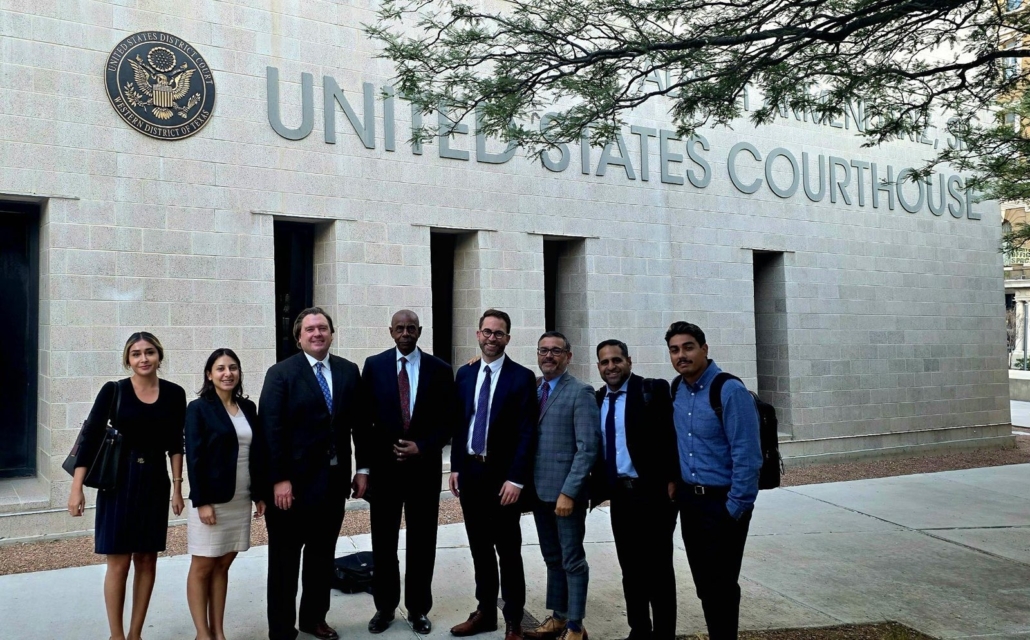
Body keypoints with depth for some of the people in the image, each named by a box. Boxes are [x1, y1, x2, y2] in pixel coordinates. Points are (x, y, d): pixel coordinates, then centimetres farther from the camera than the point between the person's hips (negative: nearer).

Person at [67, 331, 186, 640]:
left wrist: (177, 486, 3)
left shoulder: (174, 394, 0)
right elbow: (91, 437, -6)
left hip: (155, 482, 2)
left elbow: (176, 444, 5)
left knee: (147, 560, 8)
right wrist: (77, 487, -11)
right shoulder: (113, 390, -6)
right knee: (119, 563, 1)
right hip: (118, 482, -2)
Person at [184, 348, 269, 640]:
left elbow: (258, 454, 10)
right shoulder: (199, 408, -6)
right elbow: (194, 458, -11)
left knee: (223, 564, 11)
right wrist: (201, 502, -16)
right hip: (211, 500, -5)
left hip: (240, 500, 5)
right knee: (203, 566, 5)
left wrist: (260, 494, 7)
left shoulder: (248, 407, 8)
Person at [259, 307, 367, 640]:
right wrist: (278, 479, -17)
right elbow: (271, 430, -12)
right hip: (293, 481, -4)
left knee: (322, 554, 17)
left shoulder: (349, 371, 5)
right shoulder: (281, 373, -7)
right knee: (285, 559, 9)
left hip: (334, 479, 4)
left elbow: (358, 421, 7)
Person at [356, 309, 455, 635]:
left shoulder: (439, 369, -1)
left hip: (424, 466, 0)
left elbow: (447, 420, 1)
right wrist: (363, 467, -5)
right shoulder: (374, 366, 0)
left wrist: (421, 448, -12)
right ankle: (385, 606, 27)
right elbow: (363, 420, 0)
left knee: (421, 543, 9)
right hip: (383, 465, 0)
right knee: (383, 542, 10)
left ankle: (418, 608, 24)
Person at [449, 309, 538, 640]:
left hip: (502, 475, -5)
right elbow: (459, 424, 12)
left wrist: (516, 479, -16)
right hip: (469, 471, 5)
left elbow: (527, 433, -11)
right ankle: (485, 612, 28)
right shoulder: (465, 374, 8)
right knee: (479, 548, 14)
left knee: (508, 551, 5)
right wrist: (455, 467, 7)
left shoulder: (522, 377, -7)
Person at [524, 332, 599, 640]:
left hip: (565, 492, -6)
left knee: (572, 561, 5)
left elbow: (588, 448, -16)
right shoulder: (532, 390, 10)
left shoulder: (580, 392, -11)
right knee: (552, 559, 17)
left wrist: (568, 492, -19)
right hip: (539, 489, 6)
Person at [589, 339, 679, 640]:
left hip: (653, 492, -5)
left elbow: (670, 436, -12)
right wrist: (595, 486, 5)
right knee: (630, 568, 14)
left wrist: (672, 480, -16)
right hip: (619, 494, 6)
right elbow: (595, 446, 12)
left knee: (658, 568, 5)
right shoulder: (597, 399, 9)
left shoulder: (654, 390, -8)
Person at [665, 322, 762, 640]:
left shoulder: (730, 391, -18)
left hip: (722, 502, -6)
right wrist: (675, 482, 9)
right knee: (702, 580, 15)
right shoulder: (676, 390, 3)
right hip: (689, 499, 6)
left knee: (721, 582, 4)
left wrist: (736, 507, -17)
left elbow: (747, 455, -19)